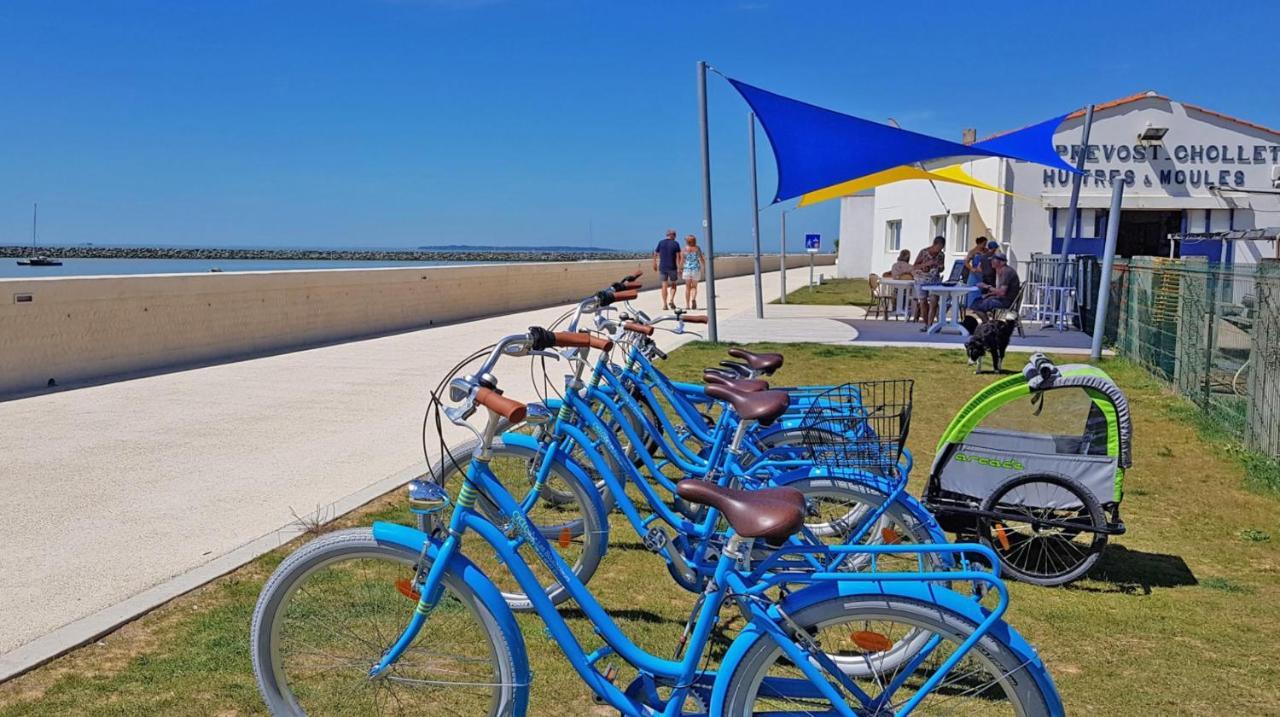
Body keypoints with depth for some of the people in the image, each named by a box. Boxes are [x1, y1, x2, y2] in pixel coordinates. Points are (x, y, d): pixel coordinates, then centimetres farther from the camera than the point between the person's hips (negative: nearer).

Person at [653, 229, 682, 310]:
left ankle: (665, 304, -2)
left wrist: (655, 265, 22)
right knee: (673, 285, 13)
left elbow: (655, 254, 8)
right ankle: (671, 300, -6)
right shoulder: (676, 244, -3)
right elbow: (678, 257, -7)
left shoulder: (661, 243, 5)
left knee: (664, 285, 4)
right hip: (672, 267, -2)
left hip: (662, 267, 2)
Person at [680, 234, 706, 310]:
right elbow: (702, 259, 0)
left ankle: (687, 304, 5)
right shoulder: (697, 248, 0)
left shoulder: (684, 249, 0)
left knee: (687, 287, 9)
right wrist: (705, 267, 14)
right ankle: (693, 299, -19)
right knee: (694, 287, 9)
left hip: (687, 269, 0)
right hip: (696, 269, 0)